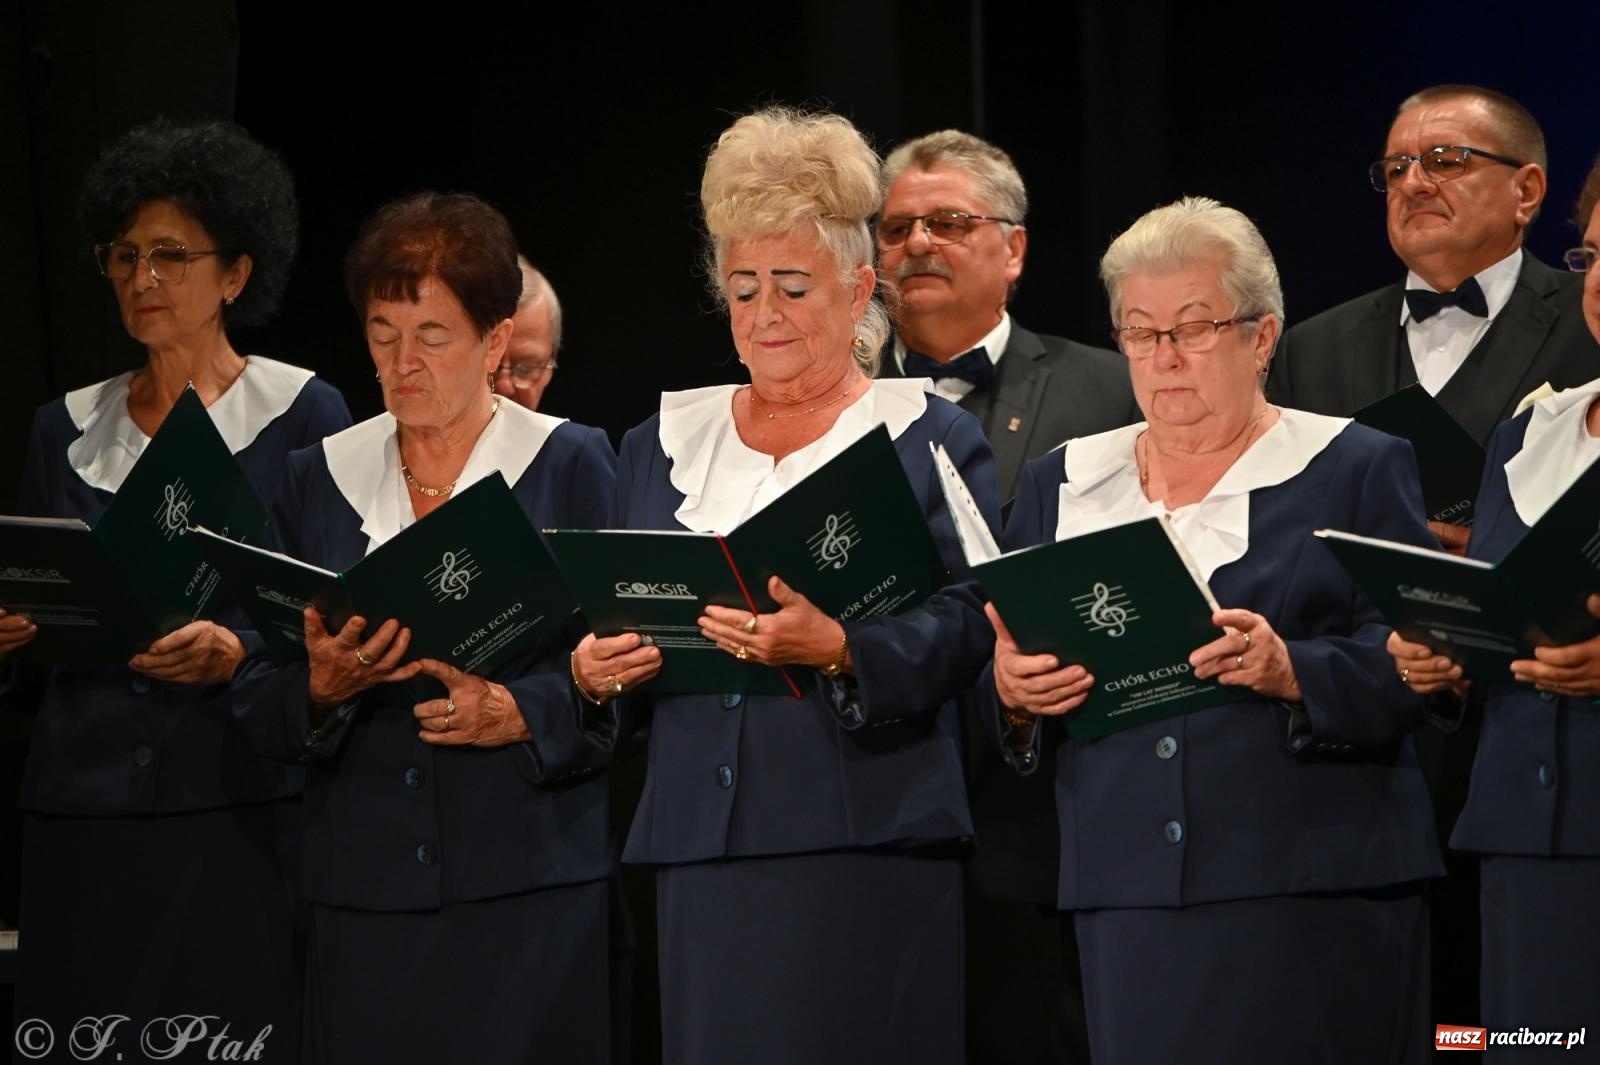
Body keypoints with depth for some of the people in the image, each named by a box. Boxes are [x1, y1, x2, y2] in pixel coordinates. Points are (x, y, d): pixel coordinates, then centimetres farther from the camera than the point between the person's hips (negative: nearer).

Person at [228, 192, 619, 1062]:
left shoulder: (573, 466, 4)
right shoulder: (317, 479, 13)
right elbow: (256, 708, 9)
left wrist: (521, 712, -19)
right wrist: (321, 686, -12)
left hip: (531, 889, -3)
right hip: (362, 886, 3)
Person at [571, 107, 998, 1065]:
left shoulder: (932, 438, 5)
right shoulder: (662, 445, 19)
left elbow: (961, 630, -7)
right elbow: (611, 625, 19)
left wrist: (834, 648, -24)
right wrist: (595, 668, -4)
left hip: (865, 845, -4)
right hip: (701, 843, 4)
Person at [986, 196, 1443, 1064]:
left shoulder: (1359, 469, 6)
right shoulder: (1062, 484, 17)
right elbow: (1007, 670, 16)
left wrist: (1291, 671, -20)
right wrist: (1012, 690, -7)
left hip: (1310, 894, -3)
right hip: (1126, 893, 3)